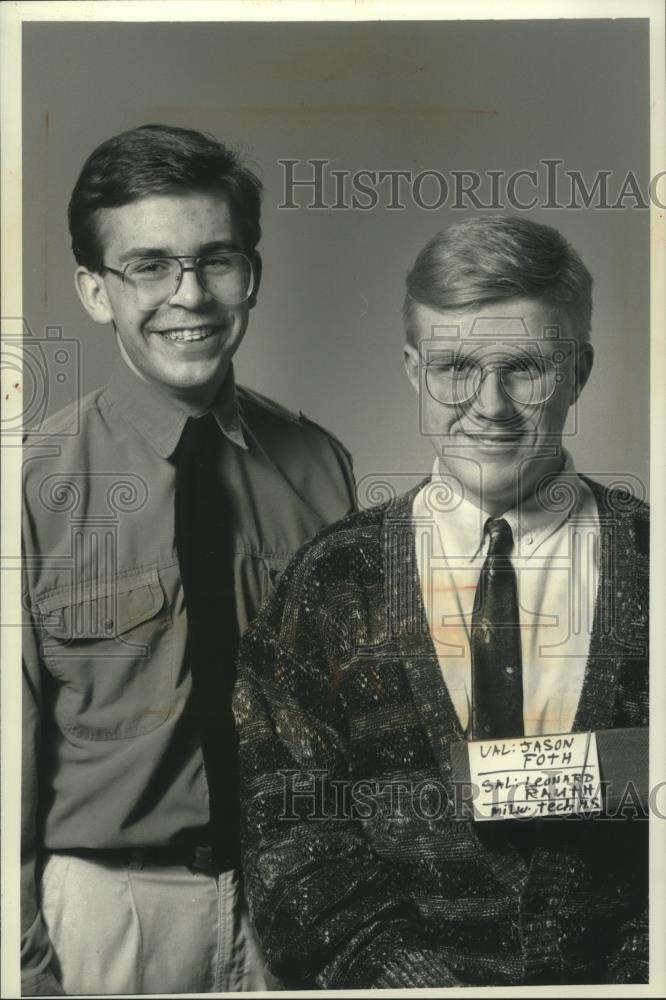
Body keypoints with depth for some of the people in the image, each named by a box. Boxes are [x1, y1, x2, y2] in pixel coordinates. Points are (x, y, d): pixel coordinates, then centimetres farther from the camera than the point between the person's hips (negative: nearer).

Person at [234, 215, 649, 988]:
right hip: (408, 973, 0)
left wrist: (636, 976, -11)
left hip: (620, 969, 1)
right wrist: (401, 972, -13)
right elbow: (291, 835, -1)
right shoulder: (330, 582, 0)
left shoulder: (647, 565, 0)